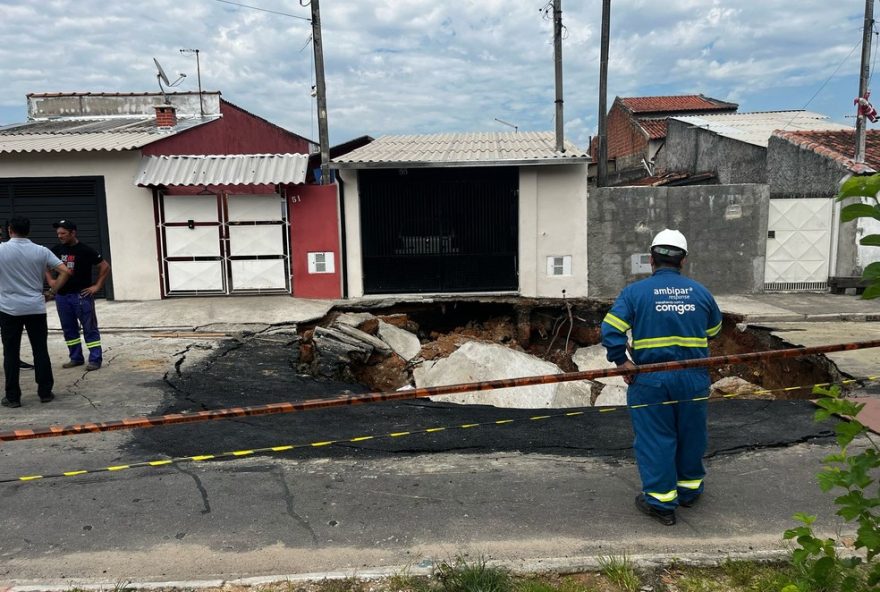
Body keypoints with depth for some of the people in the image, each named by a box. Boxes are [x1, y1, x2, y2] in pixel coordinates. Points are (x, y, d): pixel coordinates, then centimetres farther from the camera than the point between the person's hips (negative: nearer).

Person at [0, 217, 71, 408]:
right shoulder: (41, 251, -1)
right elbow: (65, 272, -5)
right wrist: (51, 292, 3)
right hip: (36, 308, 1)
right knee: (40, 351, 8)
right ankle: (45, 392, 12)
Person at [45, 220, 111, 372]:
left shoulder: (85, 250, -9)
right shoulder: (56, 250, 6)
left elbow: (105, 267, -6)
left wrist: (97, 286, -8)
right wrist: (50, 280, 8)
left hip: (82, 295, -6)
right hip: (62, 296, 6)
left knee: (89, 328, -3)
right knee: (68, 329, 12)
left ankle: (95, 359, 0)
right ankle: (76, 358, 23)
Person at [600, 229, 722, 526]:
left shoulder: (634, 292, -7)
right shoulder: (700, 292, 4)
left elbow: (611, 329, -18)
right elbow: (713, 331, 17)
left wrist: (622, 362, -11)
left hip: (650, 381, -3)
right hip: (693, 380, 3)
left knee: (655, 438, 7)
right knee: (690, 435, 19)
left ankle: (661, 501, 14)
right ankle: (689, 488, 36)